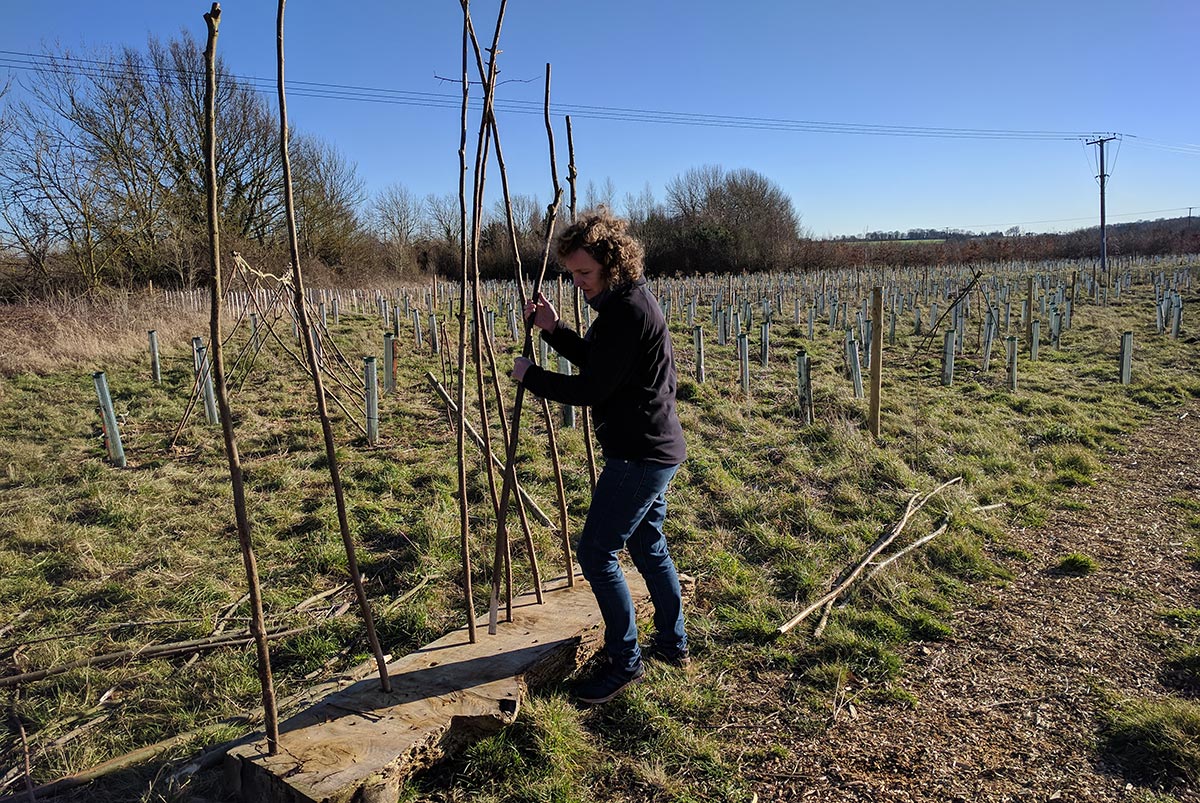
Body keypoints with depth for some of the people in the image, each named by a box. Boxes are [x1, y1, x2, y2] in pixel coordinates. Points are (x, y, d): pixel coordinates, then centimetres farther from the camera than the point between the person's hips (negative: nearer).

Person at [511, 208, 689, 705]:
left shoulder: (627, 309, -21)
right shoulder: (628, 301, 12)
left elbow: (592, 389, -21)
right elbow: (595, 362, 21)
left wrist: (530, 375, -8)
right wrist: (554, 330, 7)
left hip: (639, 454, -11)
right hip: (656, 450, 11)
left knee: (596, 552, -2)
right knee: (648, 546, 20)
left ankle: (625, 663, 11)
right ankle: (673, 644, 34)